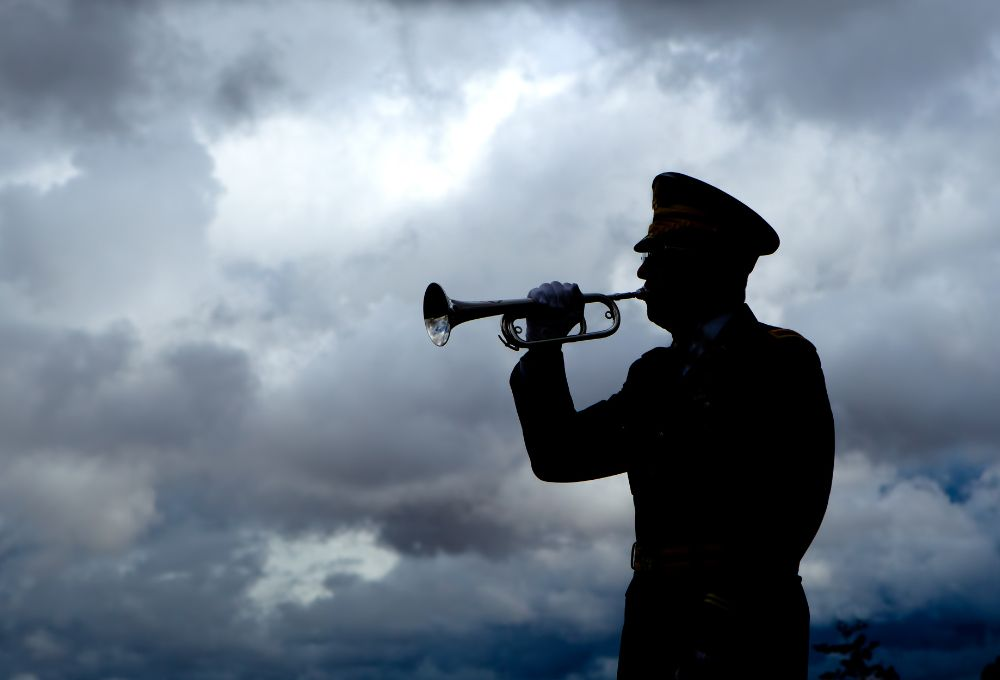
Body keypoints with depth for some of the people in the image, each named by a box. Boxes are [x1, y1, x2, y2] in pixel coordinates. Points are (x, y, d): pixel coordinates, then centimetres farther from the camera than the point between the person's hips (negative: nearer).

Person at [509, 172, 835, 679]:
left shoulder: (780, 359, -3)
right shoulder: (655, 374, 18)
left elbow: (792, 500, -14)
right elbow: (558, 457, 16)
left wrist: (726, 608, -22)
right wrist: (542, 350, 7)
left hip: (741, 626, -6)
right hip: (654, 618, 6)